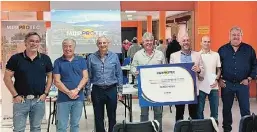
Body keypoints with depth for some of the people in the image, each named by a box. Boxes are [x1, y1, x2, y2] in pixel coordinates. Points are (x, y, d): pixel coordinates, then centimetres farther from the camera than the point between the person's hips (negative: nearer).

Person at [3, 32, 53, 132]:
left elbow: (50, 76, 10)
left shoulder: (45, 59, 3)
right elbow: (7, 78, -2)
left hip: (39, 100, 2)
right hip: (21, 100, -2)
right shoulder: (16, 58, -3)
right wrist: (15, 95, -8)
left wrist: (45, 93, 1)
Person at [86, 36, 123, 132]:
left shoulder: (114, 57, 0)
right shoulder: (91, 58, -1)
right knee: (98, 117, 11)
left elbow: (119, 74, 4)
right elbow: (88, 76, 2)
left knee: (112, 116, 10)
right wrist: (88, 92, -1)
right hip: (97, 91, 0)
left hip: (111, 90, 0)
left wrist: (120, 90, 1)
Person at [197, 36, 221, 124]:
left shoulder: (216, 55, 5)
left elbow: (219, 70, 9)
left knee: (214, 109, 8)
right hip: (200, 86, -1)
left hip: (213, 86, 1)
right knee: (199, 109, 7)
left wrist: (216, 80, -5)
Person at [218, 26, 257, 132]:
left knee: (245, 109, 3)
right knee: (226, 108, 10)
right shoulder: (222, 49, 1)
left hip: (243, 84, -1)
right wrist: (219, 79, 0)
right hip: (227, 84, 1)